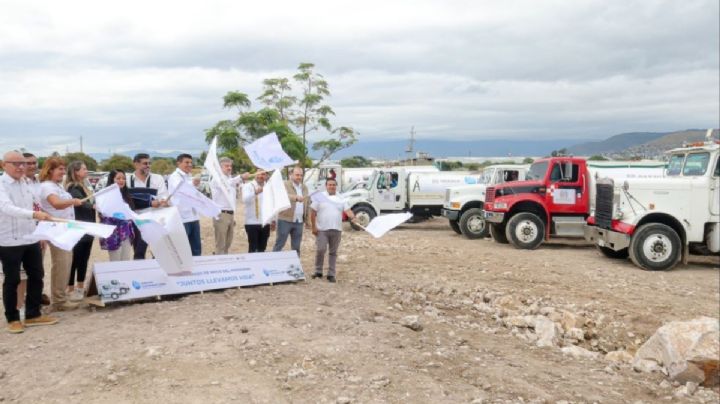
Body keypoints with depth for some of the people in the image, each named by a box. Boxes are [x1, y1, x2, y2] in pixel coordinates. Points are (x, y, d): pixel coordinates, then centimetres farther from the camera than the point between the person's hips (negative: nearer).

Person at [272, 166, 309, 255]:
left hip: (299, 221, 5)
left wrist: (307, 219, 15)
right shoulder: (285, 185, -5)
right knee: (279, 244, -1)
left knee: (296, 246, 10)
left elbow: (307, 204, 19)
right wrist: (296, 198, -42)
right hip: (285, 220, -5)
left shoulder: (304, 187, 15)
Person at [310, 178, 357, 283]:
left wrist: (352, 217, -21)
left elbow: (348, 210, 0)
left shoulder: (341, 198, 10)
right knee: (320, 250, -9)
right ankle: (318, 271, 8)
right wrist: (314, 227, -7)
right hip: (322, 229, -3)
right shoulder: (320, 197, 1)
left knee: (333, 252, 6)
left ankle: (331, 274, 12)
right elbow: (313, 212, 0)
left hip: (336, 230, 3)